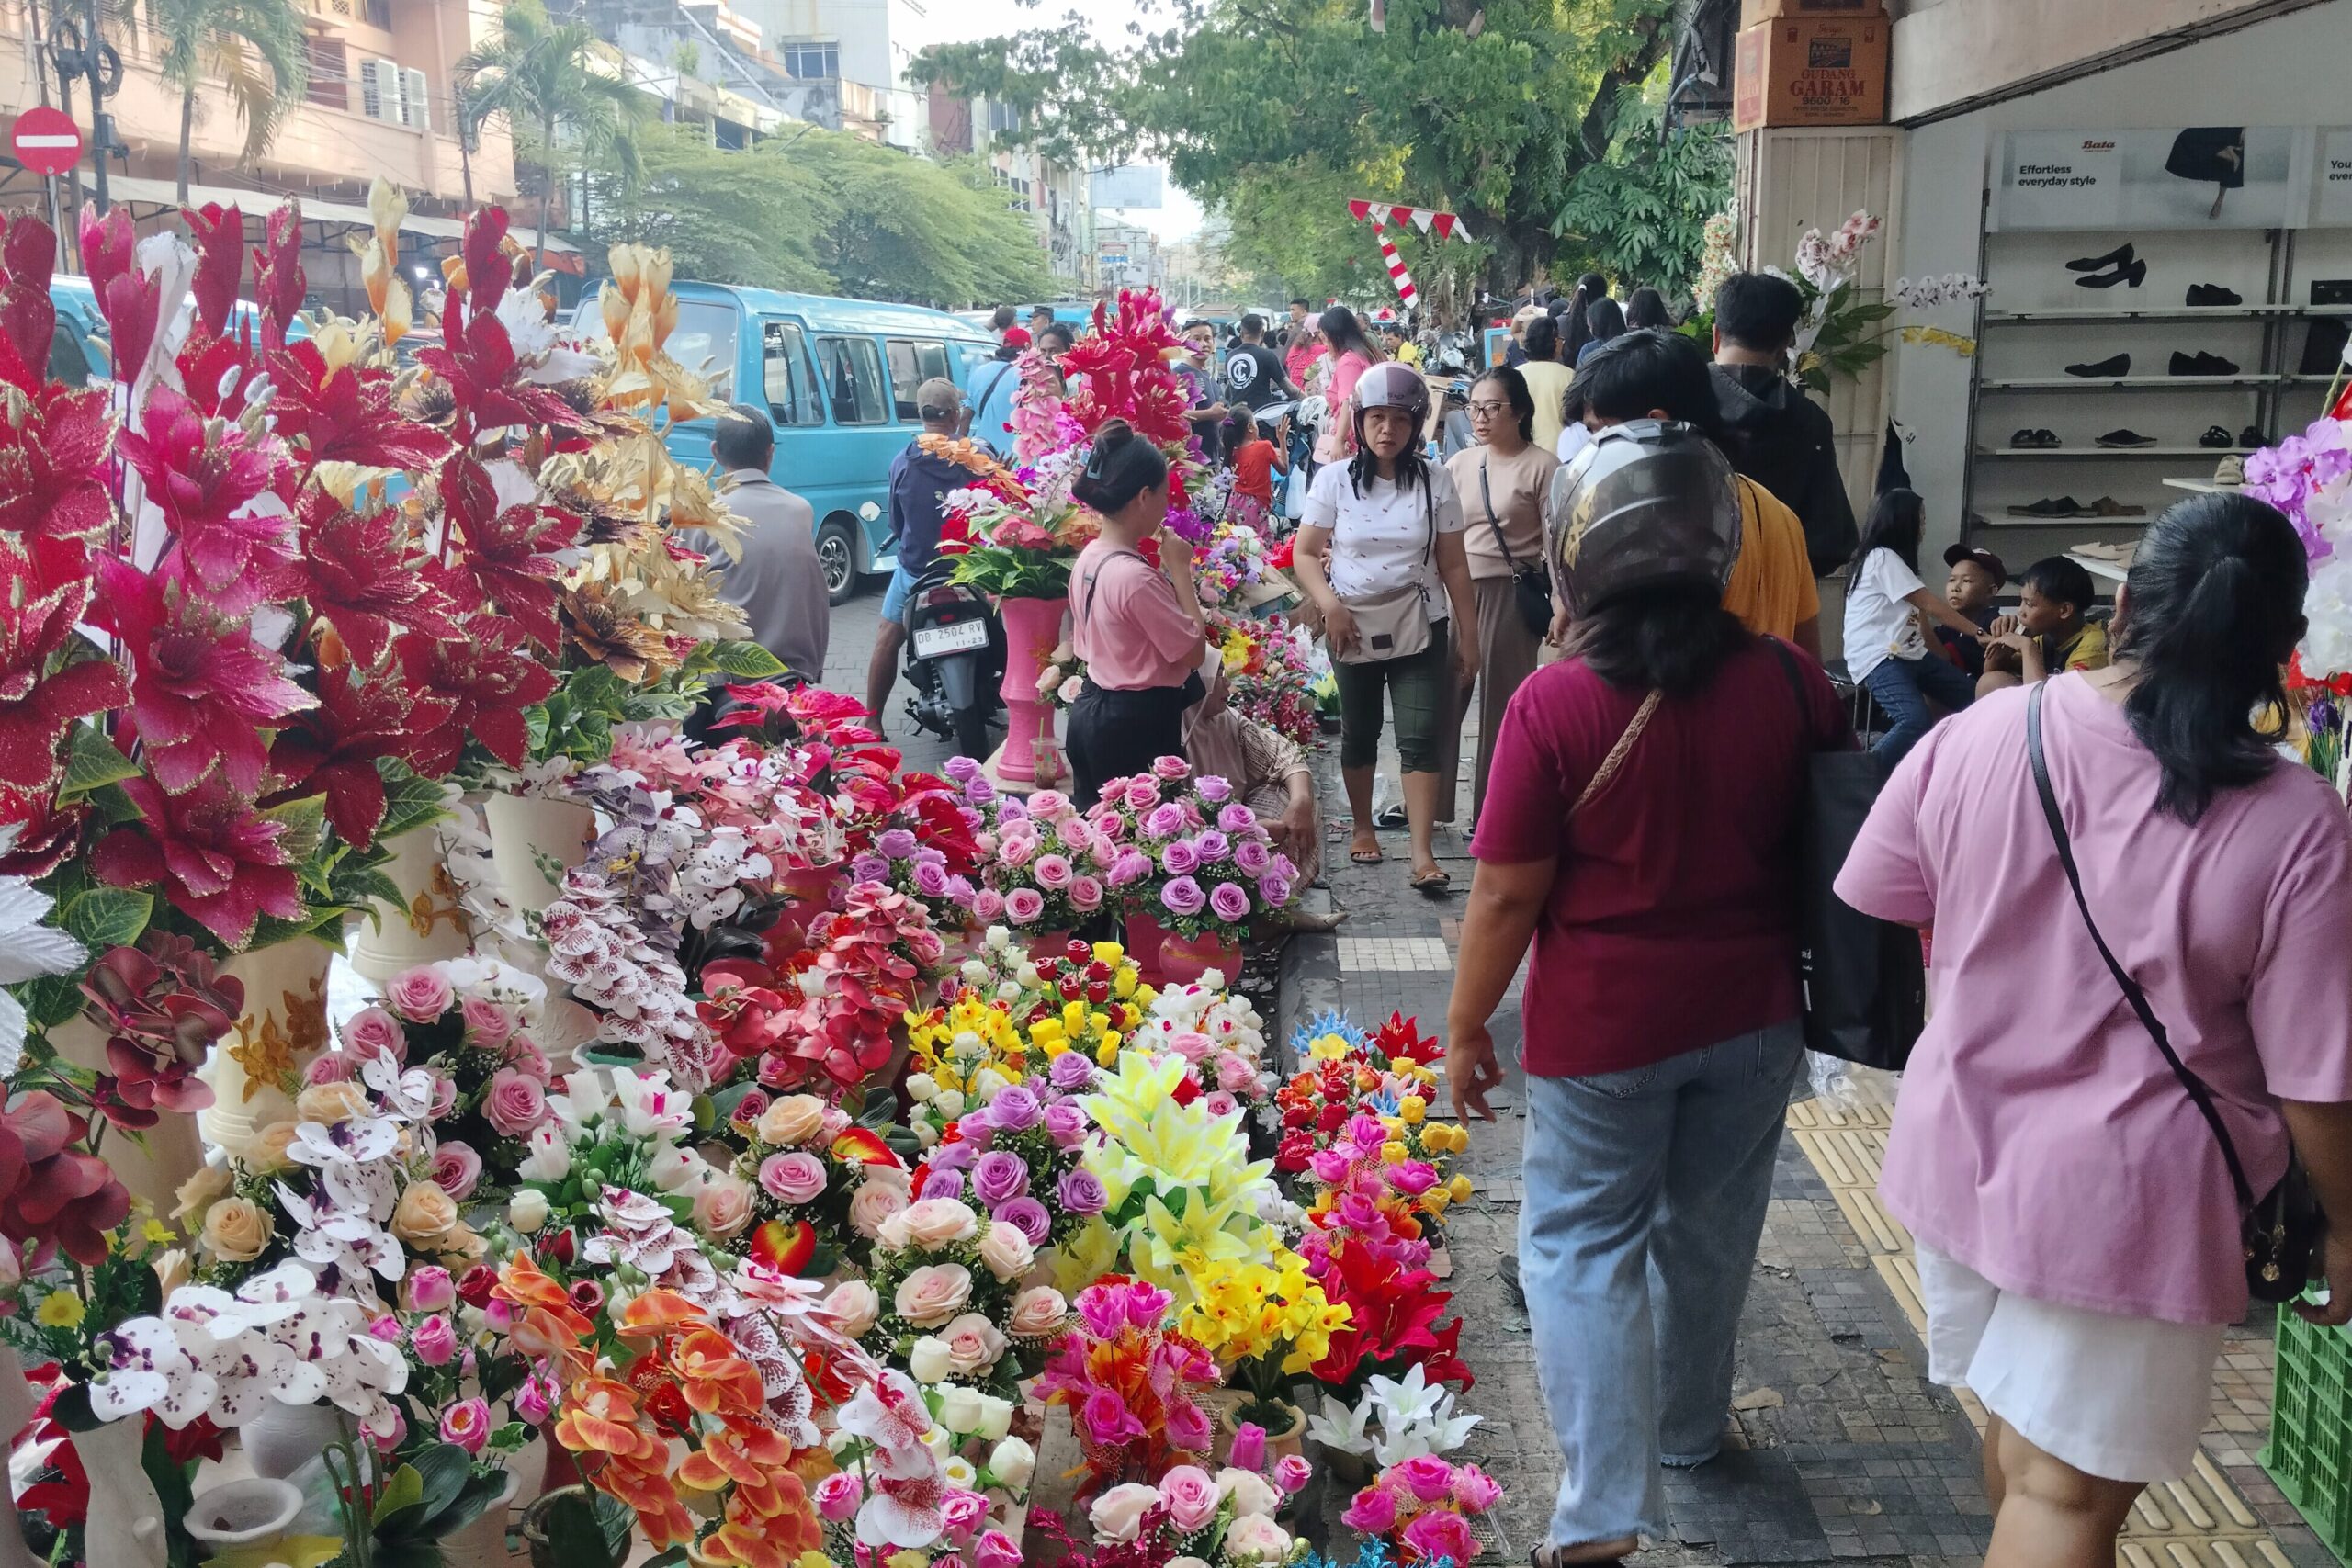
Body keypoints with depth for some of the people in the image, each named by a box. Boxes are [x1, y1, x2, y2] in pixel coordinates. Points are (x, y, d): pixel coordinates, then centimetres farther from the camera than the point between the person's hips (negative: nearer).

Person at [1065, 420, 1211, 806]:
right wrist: (1180, 570, -12)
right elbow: (1194, 652, -17)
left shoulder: (1087, 559, 3)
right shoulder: (1136, 576, -24)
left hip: (1091, 711, 10)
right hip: (1138, 724, -9)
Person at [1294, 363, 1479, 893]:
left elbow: (1453, 565, 3)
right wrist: (1330, 604, -15)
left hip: (1420, 628, -1)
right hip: (1352, 629, 1)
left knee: (1420, 738, -7)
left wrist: (1468, 633, 2)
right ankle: (1363, 828, 33)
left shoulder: (1434, 482, 0)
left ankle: (1423, 853, -8)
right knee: (1359, 732, 14)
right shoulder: (1335, 479, -2)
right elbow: (1305, 553, 0)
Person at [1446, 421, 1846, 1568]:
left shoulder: (1556, 705, -20)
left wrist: (1465, 1026, -2)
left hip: (1604, 1023, -4)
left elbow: (1508, 892, -16)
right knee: (1710, 1228, 22)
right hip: (1753, 1011, 4)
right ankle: (1689, 1426, 43)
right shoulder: (1789, 684, -8)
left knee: (1583, 1241, 10)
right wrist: (1797, 975, 20)